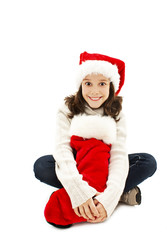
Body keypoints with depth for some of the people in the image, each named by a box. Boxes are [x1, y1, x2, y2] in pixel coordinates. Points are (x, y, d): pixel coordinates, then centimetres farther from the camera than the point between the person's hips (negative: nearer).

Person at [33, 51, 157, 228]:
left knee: (148, 162, -19)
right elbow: (62, 148, -28)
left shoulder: (116, 114, -12)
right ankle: (122, 192, -29)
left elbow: (119, 155, -22)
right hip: (75, 166, 0)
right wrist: (79, 191, -45)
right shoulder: (67, 110, -16)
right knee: (41, 166, -32)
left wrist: (109, 197, -40)